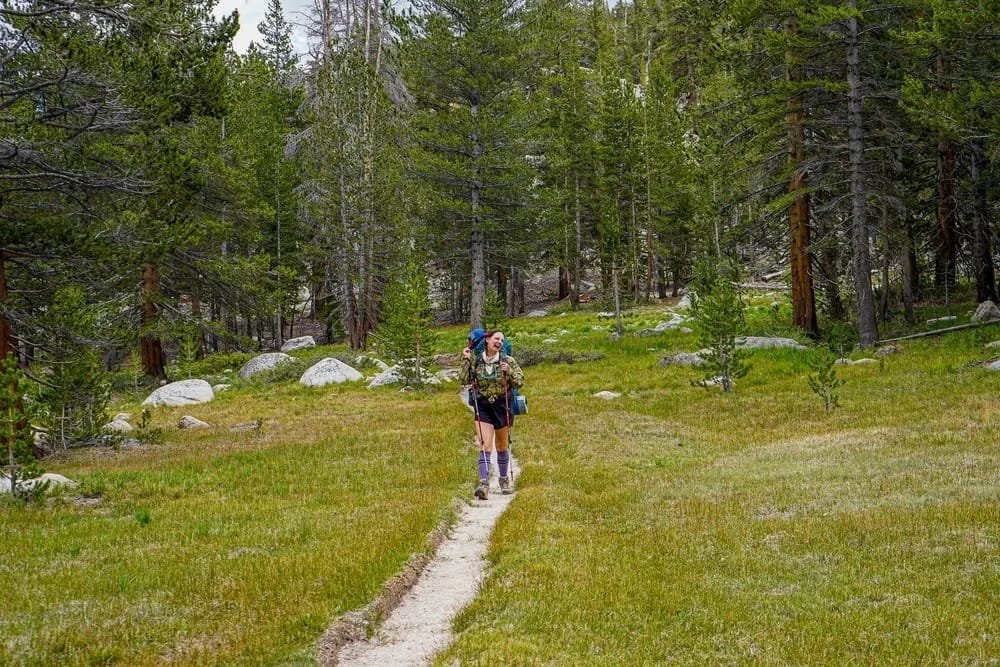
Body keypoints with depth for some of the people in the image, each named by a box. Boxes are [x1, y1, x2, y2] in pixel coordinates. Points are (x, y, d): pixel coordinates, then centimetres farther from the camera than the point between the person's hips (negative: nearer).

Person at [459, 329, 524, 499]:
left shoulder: (508, 360, -1)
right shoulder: (475, 360, 0)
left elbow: (520, 381, -1)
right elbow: (463, 380, -4)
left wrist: (509, 371, -17)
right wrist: (466, 361, -10)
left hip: (502, 405, 1)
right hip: (482, 407, -1)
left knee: (502, 446, 15)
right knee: (485, 446, -13)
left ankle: (504, 480, 32)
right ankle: (484, 483, -22)